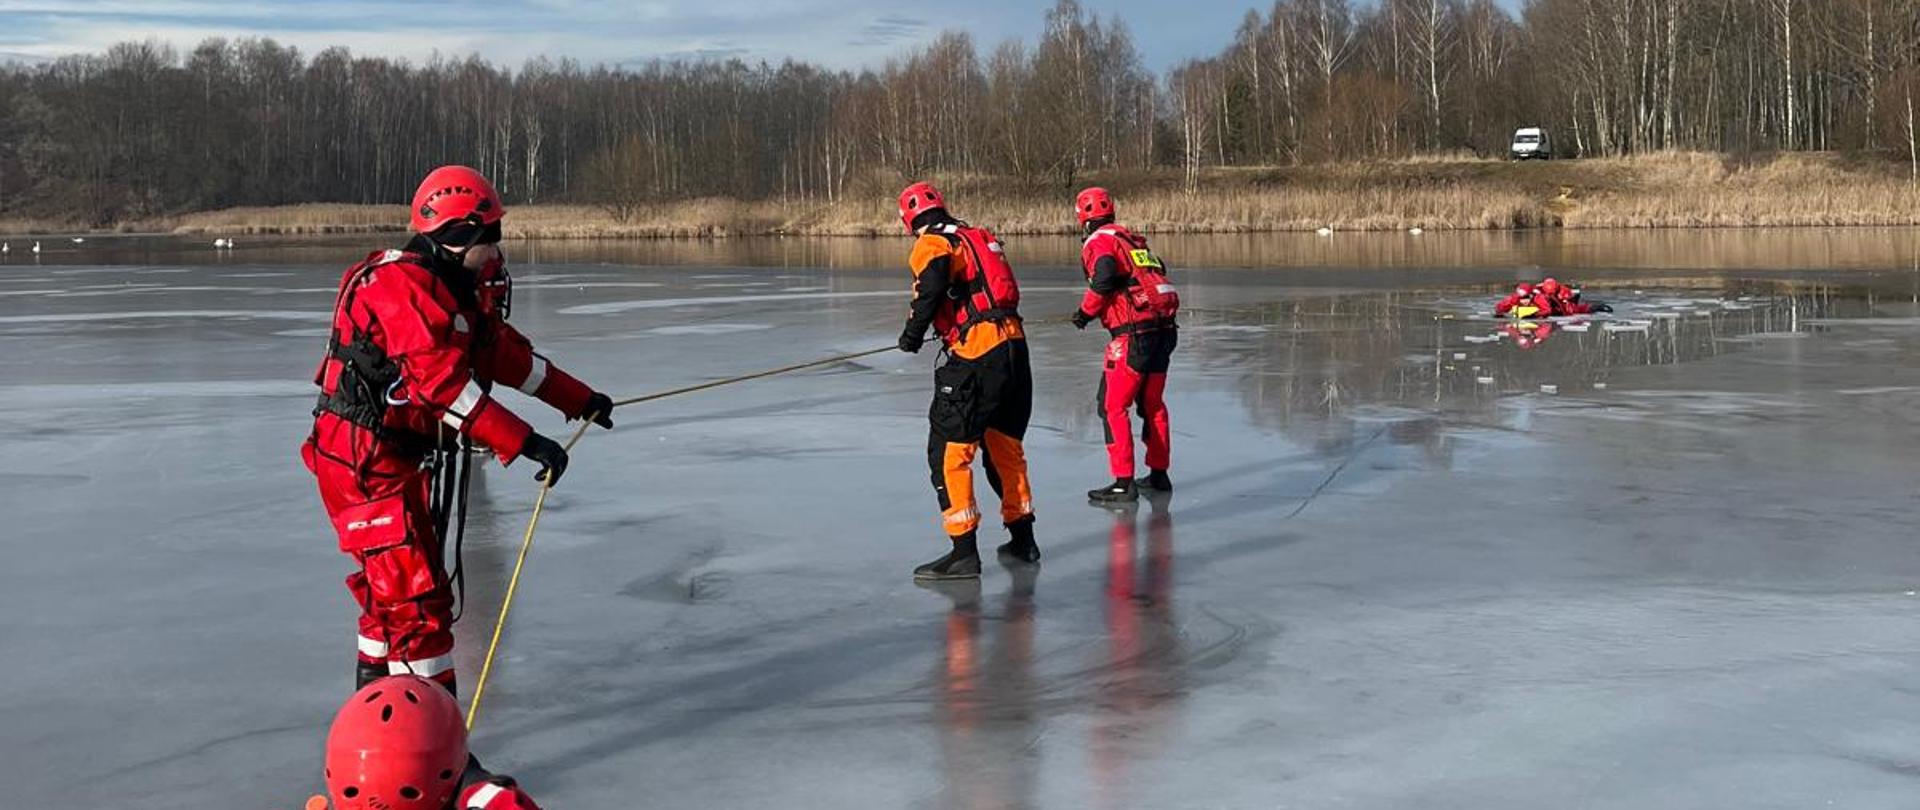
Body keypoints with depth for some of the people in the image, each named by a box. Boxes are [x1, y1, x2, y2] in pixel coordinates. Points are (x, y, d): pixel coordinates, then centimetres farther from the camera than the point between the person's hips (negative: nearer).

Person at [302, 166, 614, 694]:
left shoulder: (456, 290, 12)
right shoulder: (404, 286, -21)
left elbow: (508, 353, 21)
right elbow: (444, 384, -29)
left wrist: (580, 400, 24)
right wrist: (523, 443, -32)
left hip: (400, 456, 11)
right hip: (362, 458, -11)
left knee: (392, 586, 22)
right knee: (417, 595, -12)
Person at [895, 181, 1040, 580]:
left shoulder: (932, 244, -3)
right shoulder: (978, 236, 21)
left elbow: (933, 285, -21)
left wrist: (913, 333, -10)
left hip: (977, 357, -8)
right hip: (1015, 346, 8)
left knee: (949, 450, -3)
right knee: (1006, 445, 20)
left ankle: (964, 553, -6)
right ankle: (1022, 541, 30)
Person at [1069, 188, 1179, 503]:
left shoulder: (1099, 242, -4)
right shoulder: (1132, 238, 20)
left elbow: (1105, 276, -22)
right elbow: (1158, 274, 21)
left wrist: (1085, 312, -8)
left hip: (1133, 334, -8)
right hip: (1164, 329, 8)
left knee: (1113, 406, -1)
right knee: (1152, 404, 20)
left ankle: (1123, 483, -5)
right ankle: (1159, 474, 29)